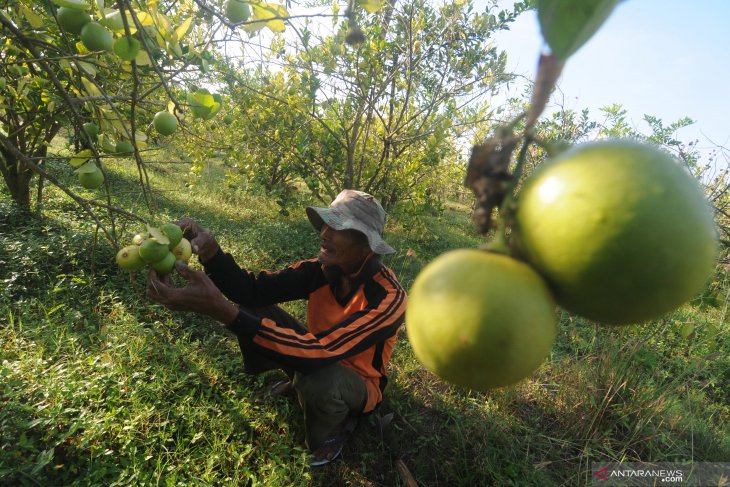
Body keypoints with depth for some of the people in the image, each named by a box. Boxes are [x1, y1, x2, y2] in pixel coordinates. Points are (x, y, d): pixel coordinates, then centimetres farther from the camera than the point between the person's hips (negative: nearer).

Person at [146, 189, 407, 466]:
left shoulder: (388, 297, -34)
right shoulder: (323, 269, -16)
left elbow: (319, 353, -45)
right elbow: (254, 290, -20)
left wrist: (221, 310, -51)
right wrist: (209, 250, -40)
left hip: (359, 381, -3)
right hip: (323, 355, 4)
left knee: (319, 379, -39)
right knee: (255, 310, -14)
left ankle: (335, 427, -2)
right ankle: (298, 381, 9)